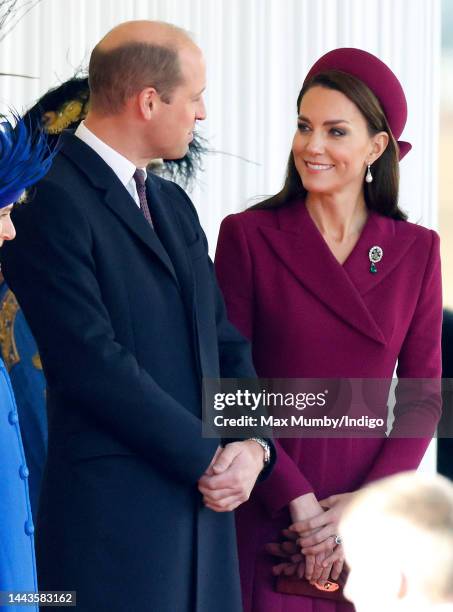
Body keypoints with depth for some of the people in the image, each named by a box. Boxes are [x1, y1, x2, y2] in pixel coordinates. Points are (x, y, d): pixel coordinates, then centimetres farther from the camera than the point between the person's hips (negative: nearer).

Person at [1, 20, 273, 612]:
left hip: (201, 502, 8)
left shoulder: (173, 203, 18)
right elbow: (95, 363, -17)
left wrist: (252, 443, -1)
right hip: (113, 513, -8)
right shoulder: (51, 202, -11)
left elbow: (223, 339, 17)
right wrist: (210, 457, -11)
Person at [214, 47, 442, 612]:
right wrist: (299, 503, -13)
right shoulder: (248, 236, -3)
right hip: (267, 504, -2)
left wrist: (367, 504, -10)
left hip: (371, 498, 2)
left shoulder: (415, 249, 3)